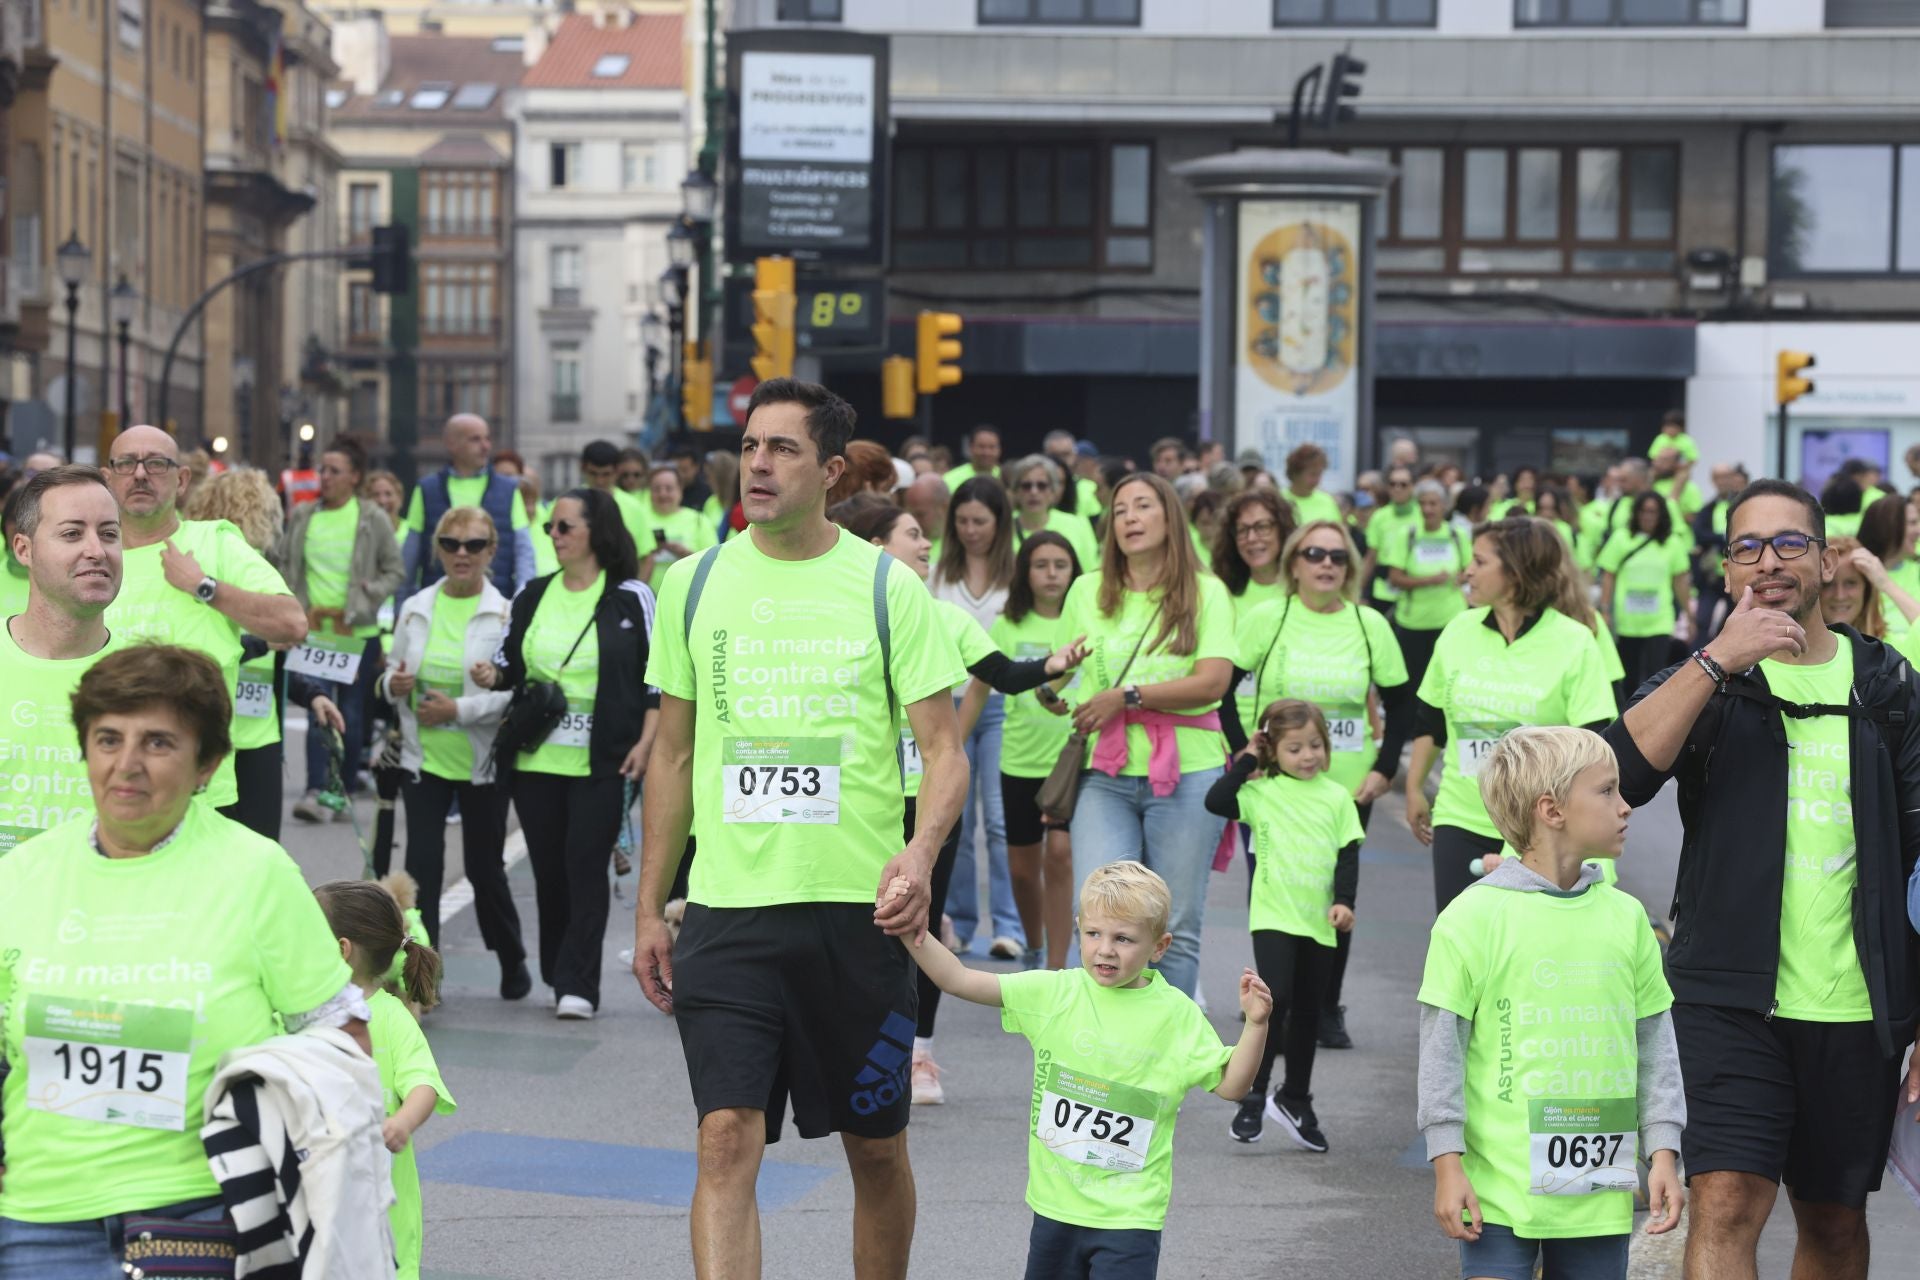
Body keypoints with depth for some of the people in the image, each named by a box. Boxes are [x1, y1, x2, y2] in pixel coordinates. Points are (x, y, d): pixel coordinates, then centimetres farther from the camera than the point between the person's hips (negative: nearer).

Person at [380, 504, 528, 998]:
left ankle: (512, 960, 31)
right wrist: (393, 685, -7)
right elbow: (392, 671, 16)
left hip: (483, 762, -3)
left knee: (484, 866, 9)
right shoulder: (415, 609, 5)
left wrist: (461, 709, -20)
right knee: (421, 865, -5)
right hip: (424, 758, 3)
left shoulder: (505, 614, -8)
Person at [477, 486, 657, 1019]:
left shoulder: (630, 597, 0)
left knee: (585, 865, -9)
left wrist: (645, 742, -8)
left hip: (602, 761, -4)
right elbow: (510, 663, 19)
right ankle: (559, 976, 19)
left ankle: (577, 985, -7)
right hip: (537, 758, 5)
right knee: (548, 868, 7)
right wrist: (491, 675, -4)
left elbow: (657, 676, 0)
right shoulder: (533, 597, 12)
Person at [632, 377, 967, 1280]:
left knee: (877, 1151, 10)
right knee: (727, 1140, -11)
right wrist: (649, 910, 11)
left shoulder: (888, 587, -1)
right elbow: (673, 753, 13)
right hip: (728, 909, 1)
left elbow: (943, 748, -2)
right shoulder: (694, 583, 6)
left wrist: (921, 852, -22)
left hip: (859, 909, -1)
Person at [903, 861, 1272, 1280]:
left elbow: (1230, 1085, 0)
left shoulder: (1177, 1016, -3)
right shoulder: (1054, 992, -1)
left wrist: (1256, 1025, -13)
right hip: (1055, 1205, 3)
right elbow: (958, 979, -2)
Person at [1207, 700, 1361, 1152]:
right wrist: (1247, 761, -7)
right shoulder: (1262, 792, 0)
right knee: (1276, 998, -17)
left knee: (1307, 1012, 12)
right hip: (1274, 916, -3)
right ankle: (1253, 1097, -8)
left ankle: (1295, 1100, 26)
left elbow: (1348, 854, 6)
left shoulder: (1337, 796, 7)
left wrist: (1344, 900, -7)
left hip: (1319, 923, 3)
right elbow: (1216, 801, -14)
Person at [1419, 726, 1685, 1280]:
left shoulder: (1625, 916, 7)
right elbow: (1442, 1045, -6)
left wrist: (1663, 1151, 7)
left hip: (1600, 1188, 5)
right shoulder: (1475, 917, -8)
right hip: (1501, 1188, -4)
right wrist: (1447, 1163, -8)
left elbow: (1654, 1042, 12)